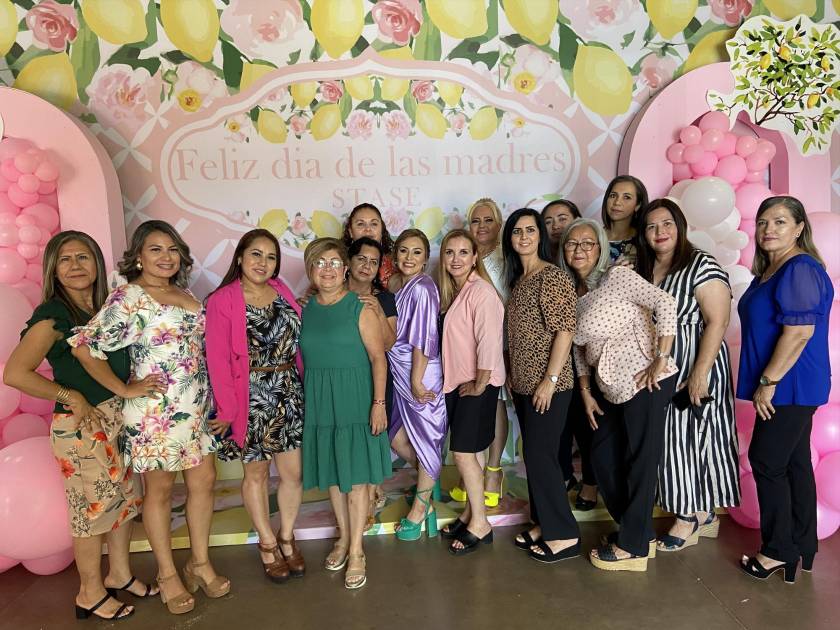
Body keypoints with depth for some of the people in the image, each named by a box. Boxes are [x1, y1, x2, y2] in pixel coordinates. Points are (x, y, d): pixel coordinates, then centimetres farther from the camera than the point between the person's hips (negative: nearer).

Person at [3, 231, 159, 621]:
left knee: (123, 500, 18)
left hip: (116, 420, 7)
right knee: (93, 509, 7)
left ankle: (119, 575, 38)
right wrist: (71, 396, -18)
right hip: (79, 426, -7)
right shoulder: (54, 315, -15)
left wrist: (129, 388, -6)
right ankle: (91, 594, 27)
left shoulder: (106, 308, 5)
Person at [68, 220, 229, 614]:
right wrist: (124, 390, -13)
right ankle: (168, 575, 24)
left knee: (204, 481, 11)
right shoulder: (128, 298, -11)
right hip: (155, 412, -7)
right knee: (160, 490, 8)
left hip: (197, 408, 7)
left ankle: (200, 563, 28)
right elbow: (85, 347, -17)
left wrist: (210, 397, 10)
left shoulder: (184, 295, 11)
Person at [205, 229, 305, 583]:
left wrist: (298, 389, 6)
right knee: (256, 474, 12)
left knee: (292, 472, 9)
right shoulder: (222, 301, -9)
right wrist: (227, 410, -12)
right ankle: (267, 544, 31)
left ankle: (287, 537, 31)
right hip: (252, 398, -4)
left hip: (289, 395, 4)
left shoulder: (282, 292, 5)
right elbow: (218, 360, -11)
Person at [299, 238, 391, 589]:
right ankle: (344, 537, 33)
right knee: (331, 472, 14)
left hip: (354, 399, -4)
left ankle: (356, 551, 15)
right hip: (318, 401, 4)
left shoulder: (359, 307, -7)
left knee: (355, 474, 2)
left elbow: (378, 356, -9)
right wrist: (302, 400, 7)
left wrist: (379, 403, -15)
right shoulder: (304, 309, 5)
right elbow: (302, 357, 9)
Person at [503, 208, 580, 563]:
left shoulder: (553, 276, -12)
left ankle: (565, 535, 10)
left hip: (547, 384, -8)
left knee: (540, 456, -3)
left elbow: (565, 331, -17)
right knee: (534, 455, 14)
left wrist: (550, 380, -20)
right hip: (523, 384, 8)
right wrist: (513, 376, 15)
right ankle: (545, 524, 27)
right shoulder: (517, 279, 13)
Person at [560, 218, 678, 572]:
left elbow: (665, 304, -20)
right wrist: (586, 392, 10)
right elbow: (579, 349, 14)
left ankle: (633, 547, 19)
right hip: (610, 387, 9)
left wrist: (661, 360, -20)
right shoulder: (571, 294, 10)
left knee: (641, 462, 3)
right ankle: (639, 531, 35)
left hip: (644, 382, -8)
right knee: (602, 458, 15)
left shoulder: (617, 277, -11)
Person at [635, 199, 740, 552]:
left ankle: (691, 518, 17)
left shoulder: (702, 266, -10)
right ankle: (702, 515, 24)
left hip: (694, 371, -6)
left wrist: (699, 374, -21)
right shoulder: (641, 270, 11)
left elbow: (717, 322, -17)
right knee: (669, 440, 9)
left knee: (689, 438, 0)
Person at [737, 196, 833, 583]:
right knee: (795, 463, 15)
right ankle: (802, 547, 26)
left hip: (790, 387, -10)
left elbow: (799, 333, -24)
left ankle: (779, 551, 11)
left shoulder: (800, 270, -17)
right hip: (789, 387, 10)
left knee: (768, 463, -2)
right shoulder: (770, 270, 13)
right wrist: (767, 382, 19)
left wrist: (768, 382, -20)